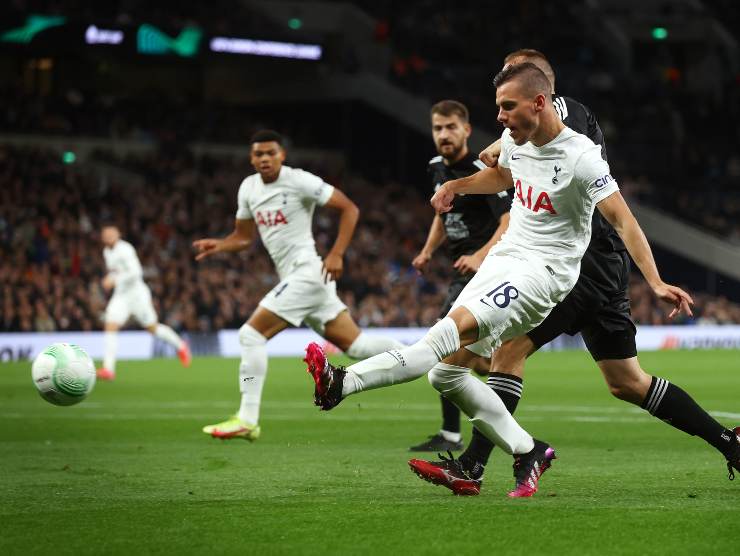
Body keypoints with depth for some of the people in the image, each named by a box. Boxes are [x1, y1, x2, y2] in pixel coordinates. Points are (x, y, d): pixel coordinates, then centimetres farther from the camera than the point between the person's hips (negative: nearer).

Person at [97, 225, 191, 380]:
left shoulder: (125, 249, -17)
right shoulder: (107, 252, 9)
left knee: (152, 328, 8)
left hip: (137, 293, -7)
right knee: (110, 327, -14)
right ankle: (108, 368, -20)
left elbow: (135, 272, -26)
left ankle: (180, 346, 35)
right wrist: (109, 277, 6)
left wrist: (114, 280, -28)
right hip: (120, 296, 7)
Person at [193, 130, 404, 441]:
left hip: (306, 271, -9)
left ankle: (247, 421, -12)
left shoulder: (299, 181, -11)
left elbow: (349, 209, -9)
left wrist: (336, 254, -17)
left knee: (251, 334, -13)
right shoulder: (248, 188, 12)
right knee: (354, 344, 12)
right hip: (292, 276, 9)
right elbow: (244, 237, 21)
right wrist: (218, 246, 0)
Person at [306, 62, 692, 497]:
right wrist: (457, 185, 13)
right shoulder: (516, 140, 6)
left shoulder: (581, 158, -17)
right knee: (447, 371, 1)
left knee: (457, 327, -29)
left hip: (545, 270, -9)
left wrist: (656, 281, -29)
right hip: (505, 257, 9)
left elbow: (624, 221, -19)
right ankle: (527, 453, 8)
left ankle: (342, 383, -42)